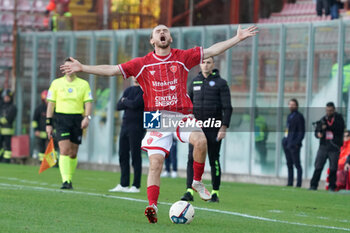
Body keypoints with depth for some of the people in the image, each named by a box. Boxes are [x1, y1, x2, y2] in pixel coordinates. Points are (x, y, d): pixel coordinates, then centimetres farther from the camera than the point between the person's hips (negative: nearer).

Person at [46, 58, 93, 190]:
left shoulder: (84, 84, 7)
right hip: (61, 118, -1)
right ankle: (65, 181, -20)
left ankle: (69, 180, 20)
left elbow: (88, 102, 3)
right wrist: (48, 123, 3)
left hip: (77, 119, 1)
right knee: (64, 150, -16)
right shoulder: (56, 83, 6)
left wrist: (87, 117, -15)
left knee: (73, 153, 5)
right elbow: (51, 104, 8)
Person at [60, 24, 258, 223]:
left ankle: (197, 182, -5)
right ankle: (152, 207, -14)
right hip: (157, 119, 0)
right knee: (155, 163, -12)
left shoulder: (183, 58, 9)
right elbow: (112, 70, 9)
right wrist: (82, 68, 3)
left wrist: (238, 38, 6)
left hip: (181, 116, 0)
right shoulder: (143, 64, 9)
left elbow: (212, 51, 10)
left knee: (201, 140, -27)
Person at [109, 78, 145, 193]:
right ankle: (123, 185, 11)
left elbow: (135, 104, -17)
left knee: (135, 156, -5)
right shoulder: (128, 90, 17)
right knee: (123, 156, 6)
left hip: (137, 127, -7)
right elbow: (119, 106, 10)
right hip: (125, 125, 7)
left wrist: (125, 101, 2)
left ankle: (136, 186, -1)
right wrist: (129, 103, -7)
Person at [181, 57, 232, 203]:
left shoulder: (220, 83, -1)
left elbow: (227, 107, -4)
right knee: (192, 159, -8)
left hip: (213, 130, -3)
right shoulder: (195, 82, 11)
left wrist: (224, 127, -13)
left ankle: (215, 193, 11)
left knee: (214, 161, 2)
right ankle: (189, 191, -10)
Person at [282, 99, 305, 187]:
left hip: (294, 144, -9)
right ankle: (290, 183, 15)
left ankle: (298, 184, -7)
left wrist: (297, 143, -18)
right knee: (289, 164, 11)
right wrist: (285, 140, 15)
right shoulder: (289, 116, 19)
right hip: (287, 143, 9)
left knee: (297, 164, -7)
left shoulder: (299, 116, -7)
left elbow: (301, 131, -11)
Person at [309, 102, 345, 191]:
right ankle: (313, 185, 1)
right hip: (323, 146, 2)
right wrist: (318, 134, -10)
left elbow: (341, 129, -10)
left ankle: (332, 186, 5)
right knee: (318, 166, -4)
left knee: (333, 168, -4)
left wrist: (327, 127, -15)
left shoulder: (339, 118, 4)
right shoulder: (322, 120, 13)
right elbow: (316, 131, 14)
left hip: (334, 148, -2)